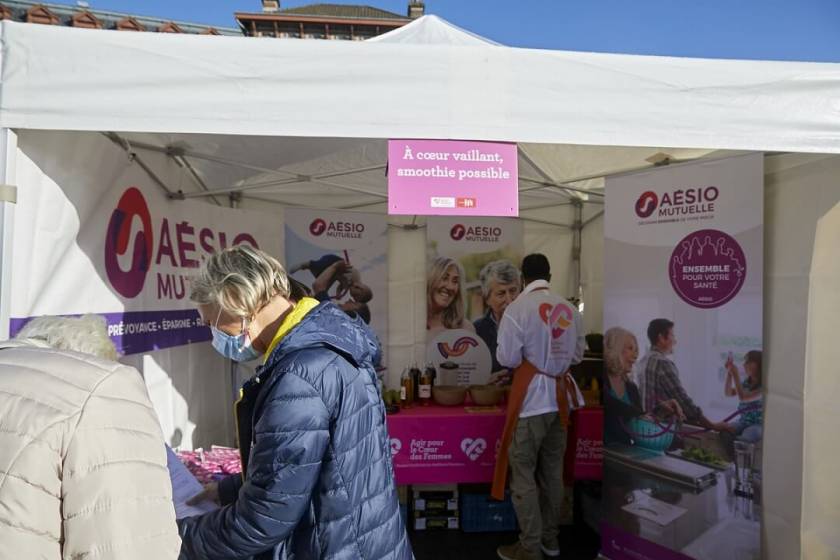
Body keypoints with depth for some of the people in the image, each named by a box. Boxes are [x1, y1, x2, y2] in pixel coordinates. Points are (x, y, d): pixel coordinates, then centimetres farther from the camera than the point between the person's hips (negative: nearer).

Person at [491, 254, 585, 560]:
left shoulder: (518, 308, -14)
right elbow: (578, 354, 11)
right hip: (560, 397, 6)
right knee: (553, 471, 17)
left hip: (531, 400, -6)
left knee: (523, 473, 5)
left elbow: (506, 358, -11)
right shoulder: (570, 309, 2)